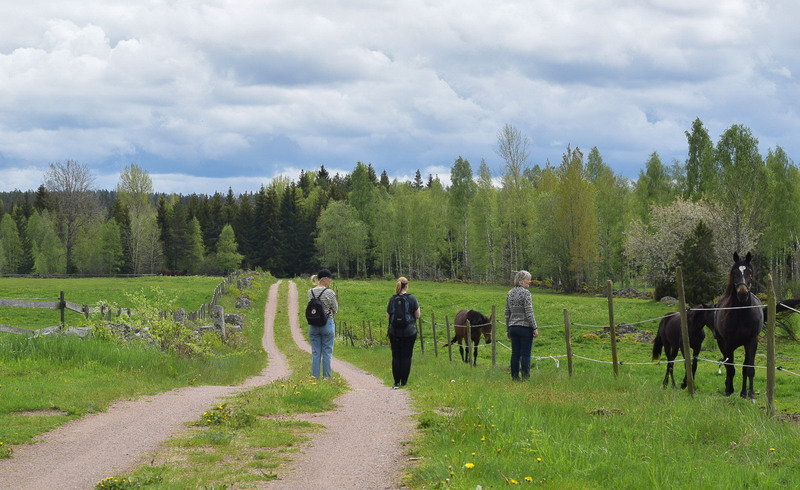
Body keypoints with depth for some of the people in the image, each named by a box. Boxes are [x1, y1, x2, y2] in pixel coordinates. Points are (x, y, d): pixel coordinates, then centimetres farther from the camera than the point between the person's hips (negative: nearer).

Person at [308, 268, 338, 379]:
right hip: (327, 324, -4)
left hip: (313, 325, 4)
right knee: (327, 353, 3)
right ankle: (326, 377, 4)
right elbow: (335, 309, -3)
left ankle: (315, 378, 9)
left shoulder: (310, 292, 2)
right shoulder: (329, 293, -13)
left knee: (315, 353, 8)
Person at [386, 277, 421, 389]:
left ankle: (396, 382, 3)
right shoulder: (412, 298, -8)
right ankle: (404, 381, 10)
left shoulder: (392, 299, -2)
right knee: (406, 356, 8)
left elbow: (388, 316, 5)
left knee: (396, 356, 7)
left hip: (394, 332, 2)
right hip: (409, 332, -1)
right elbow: (417, 315, -3)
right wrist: (418, 306, 14)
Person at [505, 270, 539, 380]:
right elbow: (529, 313, -16)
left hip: (513, 327, 7)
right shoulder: (525, 293, -12)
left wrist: (508, 329, 20)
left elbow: (507, 313, 14)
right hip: (525, 327, -7)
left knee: (515, 354, 9)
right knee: (525, 354, -3)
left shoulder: (510, 293, 10)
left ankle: (515, 377, 11)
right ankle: (525, 377, -2)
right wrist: (535, 328, -11)